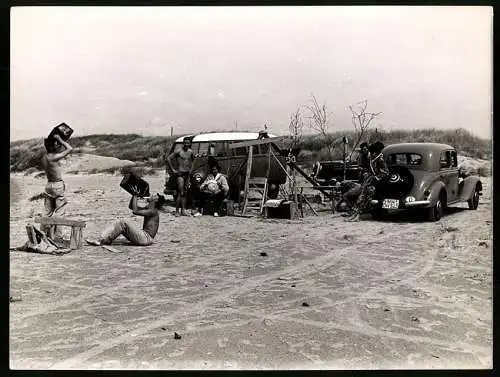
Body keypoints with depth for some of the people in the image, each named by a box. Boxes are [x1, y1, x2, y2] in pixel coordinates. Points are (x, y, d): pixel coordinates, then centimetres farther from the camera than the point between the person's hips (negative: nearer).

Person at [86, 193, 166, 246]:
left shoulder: (153, 211, -12)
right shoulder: (147, 209, 19)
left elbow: (135, 211, -22)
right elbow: (132, 207, 26)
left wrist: (135, 197, -10)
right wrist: (134, 195, 12)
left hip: (146, 238, -10)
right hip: (143, 236, 10)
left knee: (123, 222, -17)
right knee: (119, 223, 5)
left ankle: (102, 240, -15)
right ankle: (103, 239, -7)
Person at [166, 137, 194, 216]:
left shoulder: (191, 152, 8)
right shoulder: (179, 151, -8)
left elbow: (193, 160, 27)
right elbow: (168, 158, -8)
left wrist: (191, 169, 13)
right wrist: (173, 169, -9)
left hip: (187, 174, 6)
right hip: (180, 174, -6)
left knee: (185, 193, 7)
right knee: (181, 193, -11)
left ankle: (183, 210, 11)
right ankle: (177, 211, -6)